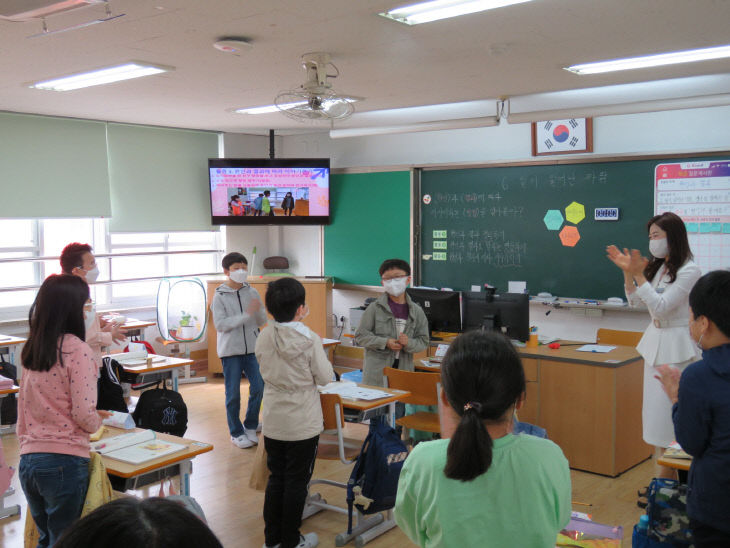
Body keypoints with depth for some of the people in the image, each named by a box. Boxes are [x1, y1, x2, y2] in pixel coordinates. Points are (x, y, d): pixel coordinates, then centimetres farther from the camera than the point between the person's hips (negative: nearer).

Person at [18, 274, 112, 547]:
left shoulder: (31, 351, 9)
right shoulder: (77, 350, -12)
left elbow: (22, 415, 14)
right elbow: (84, 415, -16)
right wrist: (98, 421, 5)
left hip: (28, 461, 7)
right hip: (65, 461, -7)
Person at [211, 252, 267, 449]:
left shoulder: (252, 292, 5)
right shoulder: (220, 296, -5)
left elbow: (262, 321, 6)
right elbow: (220, 324, -14)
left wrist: (257, 311, -17)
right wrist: (246, 315, -21)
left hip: (251, 348, 3)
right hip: (230, 350, -3)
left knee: (258, 387, 0)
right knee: (233, 394, 4)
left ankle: (250, 427, 19)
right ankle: (236, 433, 18)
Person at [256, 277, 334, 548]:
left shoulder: (263, 338, -5)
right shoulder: (310, 340, -19)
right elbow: (325, 377, -10)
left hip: (273, 423, 5)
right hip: (303, 424, -4)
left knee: (275, 478, 17)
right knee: (296, 482, 9)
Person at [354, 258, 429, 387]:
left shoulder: (416, 311, 6)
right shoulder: (375, 308, -2)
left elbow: (423, 341, 7)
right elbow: (360, 336, -2)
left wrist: (409, 343, -14)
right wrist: (385, 342, -13)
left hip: (404, 371, 2)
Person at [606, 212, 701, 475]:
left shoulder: (689, 271, -14)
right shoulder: (657, 267, 8)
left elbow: (661, 306, -20)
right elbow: (635, 300, 12)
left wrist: (638, 274, -22)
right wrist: (627, 271, -1)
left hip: (676, 345, -8)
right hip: (655, 339, 8)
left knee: (668, 409, -5)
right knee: (654, 407, 11)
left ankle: (668, 475, 4)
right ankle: (662, 469, 21)